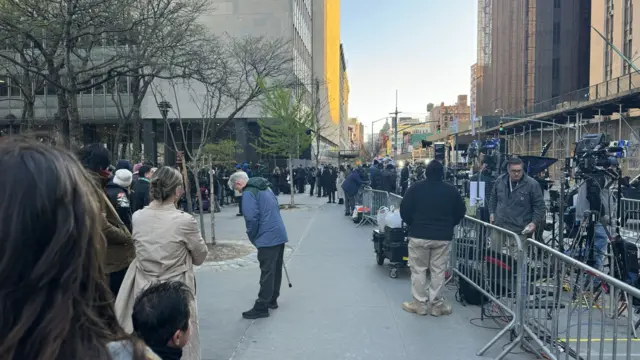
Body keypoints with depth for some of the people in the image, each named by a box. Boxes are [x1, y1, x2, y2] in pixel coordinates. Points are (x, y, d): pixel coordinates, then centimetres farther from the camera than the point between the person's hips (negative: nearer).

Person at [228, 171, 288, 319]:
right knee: (276, 269, 16)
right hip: (279, 234, 9)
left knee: (267, 272, -4)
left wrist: (252, 236, -4)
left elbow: (251, 217, -20)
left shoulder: (248, 193, -11)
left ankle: (261, 307, 3)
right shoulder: (264, 188, 17)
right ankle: (272, 300, 28)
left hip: (268, 238, -9)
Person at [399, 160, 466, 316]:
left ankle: (419, 304, 11)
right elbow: (460, 212, 7)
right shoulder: (451, 190, 2)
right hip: (443, 237, 2)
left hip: (419, 235, -2)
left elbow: (404, 210, -5)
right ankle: (436, 304, 13)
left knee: (418, 270, 7)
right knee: (438, 271, 9)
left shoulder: (416, 188, -5)